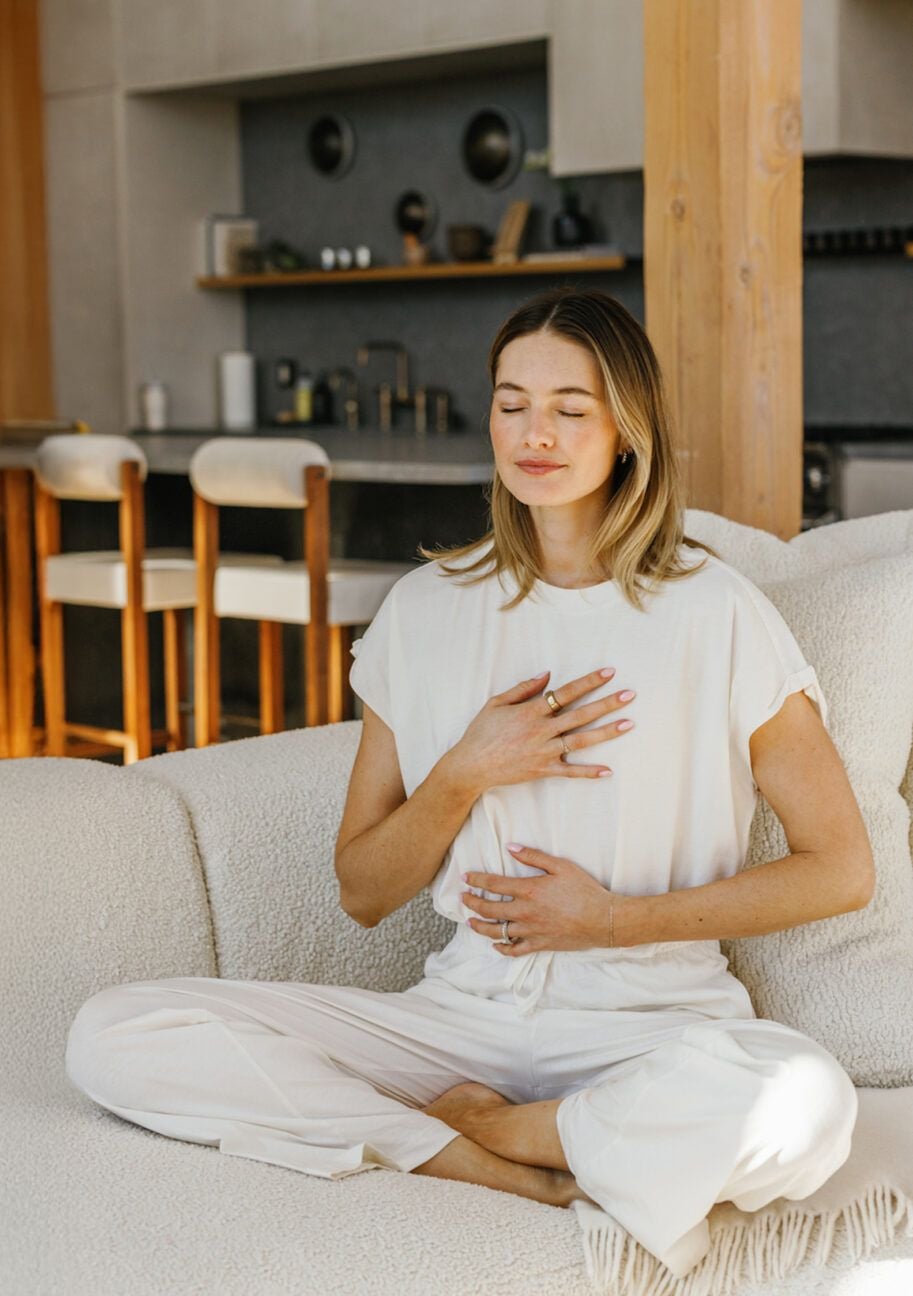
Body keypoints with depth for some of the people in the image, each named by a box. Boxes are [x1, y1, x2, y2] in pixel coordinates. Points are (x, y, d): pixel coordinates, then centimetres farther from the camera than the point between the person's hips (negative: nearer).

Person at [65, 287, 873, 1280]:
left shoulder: (715, 613, -2)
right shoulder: (426, 610, 7)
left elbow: (841, 870, -1)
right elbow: (362, 892, 9)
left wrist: (615, 918, -7)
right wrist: (468, 772, -9)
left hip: (650, 1021, -2)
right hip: (462, 1008, 3)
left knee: (804, 1102, -38)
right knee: (112, 1036, -17)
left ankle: (464, 1127, -11)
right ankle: (538, 1177, -19)